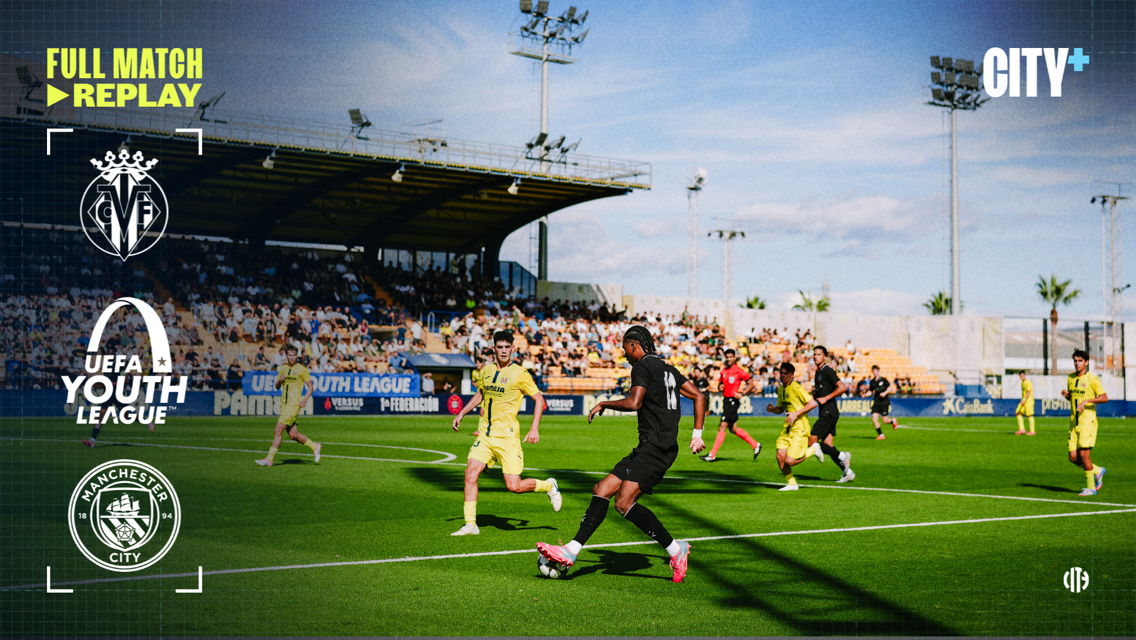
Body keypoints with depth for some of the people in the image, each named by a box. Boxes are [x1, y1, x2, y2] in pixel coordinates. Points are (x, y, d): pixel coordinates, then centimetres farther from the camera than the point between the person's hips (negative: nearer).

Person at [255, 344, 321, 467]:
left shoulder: (302, 369, -3)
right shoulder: (282, 368, 13)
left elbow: (310, 387, 2)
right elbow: (277, 387, 18)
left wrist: (304, 399, -14)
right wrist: (280, 381, -5)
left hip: (294, 404, -6)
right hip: (284, 404, 6)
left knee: (278, 430, -13)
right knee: (293, 435, 7)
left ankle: (269, 459, -10)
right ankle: (315, 446, 27)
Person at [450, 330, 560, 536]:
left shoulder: (519, 373, -6)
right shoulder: (487, 369, 11)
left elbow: (539, 399, -2)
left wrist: (534, 429, -11)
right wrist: (461, 413, 25)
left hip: (507, 436, -5)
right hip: (485, 435, 5)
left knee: (514, 486, -8)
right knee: (471, 472, -12)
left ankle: (548, 486, 22)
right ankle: (470, 524, -6)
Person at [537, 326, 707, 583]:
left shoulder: (642, 367, -5)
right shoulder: (668, 370, 22)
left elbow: (633, 403, -19)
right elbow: (699, 396, 23)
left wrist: (603, 404, -2)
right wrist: (697, 434, 23)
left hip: (654, 447, -10)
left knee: (624, 503, -19)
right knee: (601, 490, 5)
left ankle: (676, 549, -12)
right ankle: (572, 550, 0)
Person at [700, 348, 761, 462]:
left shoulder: (739, 371, -9)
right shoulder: (724, 370, 11)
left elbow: (751, 384, -5)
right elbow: (721, 383, 24)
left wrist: (742, 393, -16)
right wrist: (720, 387, 1)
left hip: (732, 400, -8)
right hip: (726, 400, 8)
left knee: (722, 427, -10)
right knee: (733, 429, 14)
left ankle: (712, 455, -8)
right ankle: (755, 445, 28)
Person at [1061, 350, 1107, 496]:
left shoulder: (1092, 379, -7)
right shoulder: (1071, 378, 13)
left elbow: (1104, 398, -13)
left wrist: (1087, 401, -24)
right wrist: (1066, 394, 3)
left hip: (1088, 422, -6)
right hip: (1074, 423, 6)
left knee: (1084, 454, -9)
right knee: (1073, 457, 2)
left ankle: (1091, 487, 4)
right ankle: (1097, 471, 26)